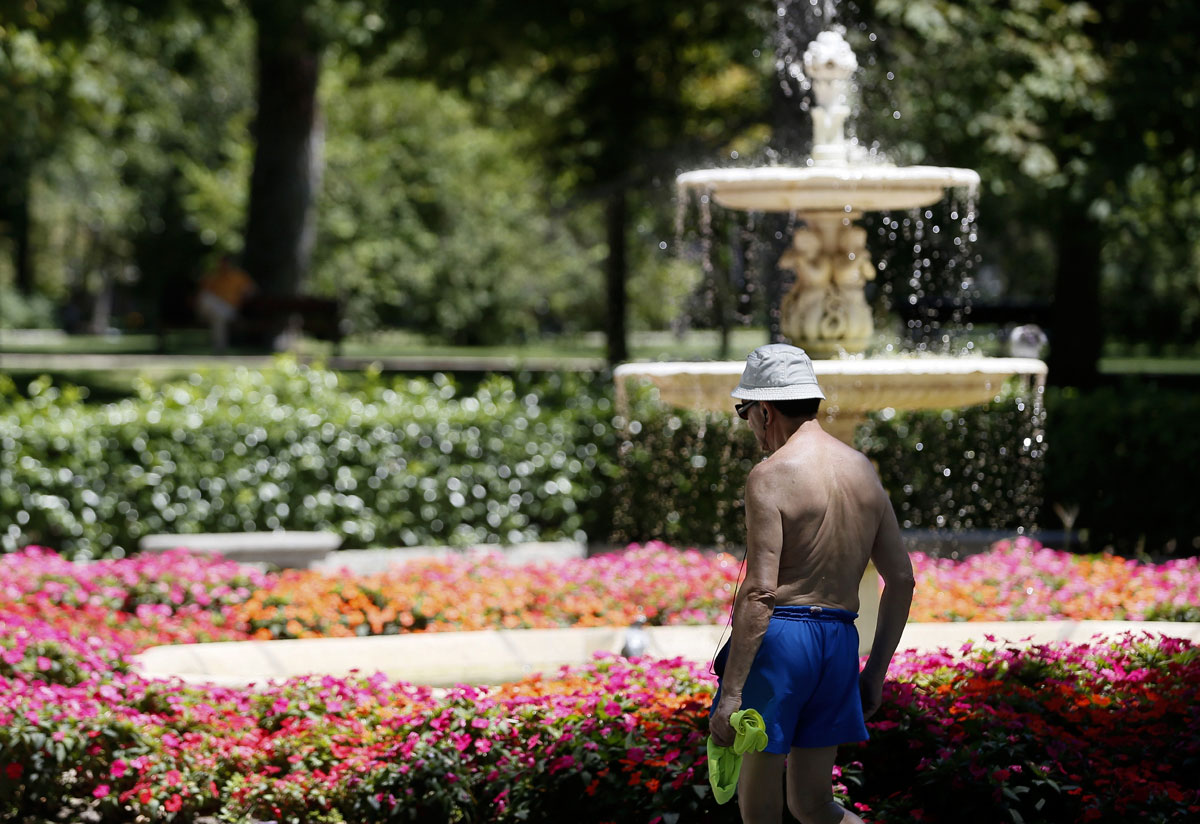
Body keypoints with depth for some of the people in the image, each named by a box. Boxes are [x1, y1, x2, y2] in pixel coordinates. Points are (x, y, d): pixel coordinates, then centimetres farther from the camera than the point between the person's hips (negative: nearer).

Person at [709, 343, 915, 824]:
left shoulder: (770, 477, -11)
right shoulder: (863, 471, 11)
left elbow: (759, 592, -19)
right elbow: (901, 579, 14)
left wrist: (730, 694, -18)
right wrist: (876, 671, 22)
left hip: (779, 638, -7)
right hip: (839, 640, 7)